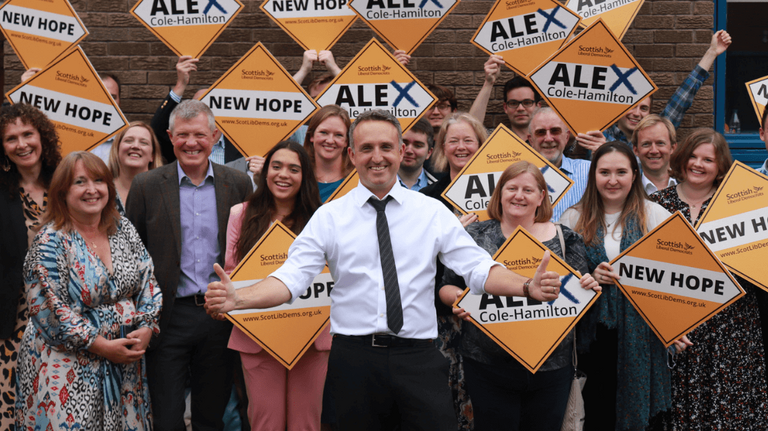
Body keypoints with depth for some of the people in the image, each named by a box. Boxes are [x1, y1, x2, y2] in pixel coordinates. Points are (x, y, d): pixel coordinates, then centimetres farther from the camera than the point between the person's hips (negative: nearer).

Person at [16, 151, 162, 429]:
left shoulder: (124, 230, 6)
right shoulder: (51, 242, -11)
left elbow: (148, 284, 8)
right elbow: (49, 311, -16)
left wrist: (145, 329, -9)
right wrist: (102, 346, -18)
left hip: (125, 361, 5)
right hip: (68, 369, -5)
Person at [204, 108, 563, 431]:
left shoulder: (433, 212, 6)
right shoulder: (329, 217, 4)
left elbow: (478, 268, 0)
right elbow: (291, 277, -3)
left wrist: (528, 287, -18)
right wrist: (236, 299, -20)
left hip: (419, 358, 0)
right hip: (354, 356, 0)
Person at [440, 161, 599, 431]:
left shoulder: (564, 240, 5)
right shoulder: (475, 236, 3)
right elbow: (447, 287, 7)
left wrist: (589, 287, -13)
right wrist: (457, 298, -15)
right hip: (488, 365, -1)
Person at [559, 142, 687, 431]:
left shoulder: (654, 216, 3)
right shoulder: (574, 218, 6)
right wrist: (589, 276, -11)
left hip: (639, 332, 0)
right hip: (591, 334, 1)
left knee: (634, 407, 4)